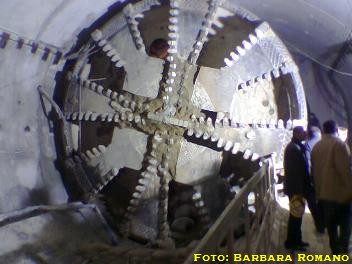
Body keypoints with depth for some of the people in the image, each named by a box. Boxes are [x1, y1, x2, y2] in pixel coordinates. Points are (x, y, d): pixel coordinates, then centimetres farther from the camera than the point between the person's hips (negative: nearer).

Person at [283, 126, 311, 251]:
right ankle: (291, 242, 10)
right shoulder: (293, 148, -20)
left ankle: (296, 240, 27)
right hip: (295, 188, -10)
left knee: (297, 214, 16)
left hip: (298, 187, 10)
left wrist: (305, 187, 19)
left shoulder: (297, 146, 13)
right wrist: (299, 190, -25)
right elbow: (294, 171, -25)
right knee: (296, 215, -1)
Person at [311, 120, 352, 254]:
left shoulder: (316, 147, 7)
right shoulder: (339, 144, -14)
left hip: (323, 193, 6)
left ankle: (335, 248, 20)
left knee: (330, 224, 14)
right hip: (341, 192, -6)